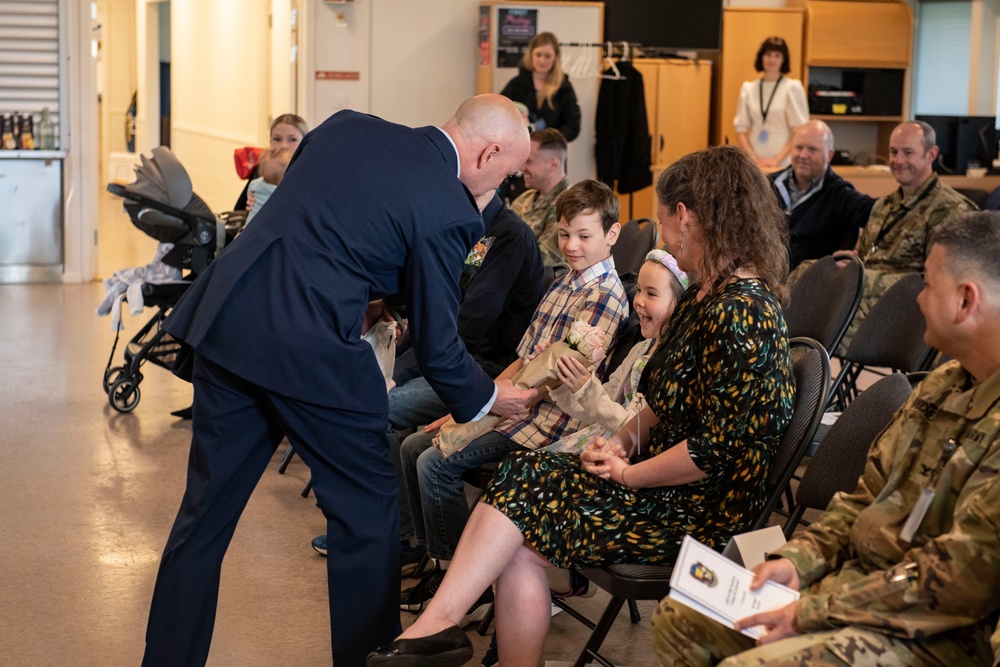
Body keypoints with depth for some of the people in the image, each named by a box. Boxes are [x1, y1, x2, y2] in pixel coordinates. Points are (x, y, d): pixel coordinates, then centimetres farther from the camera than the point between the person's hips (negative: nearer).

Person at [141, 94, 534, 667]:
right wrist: (488, 398, 16)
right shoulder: (448, 211, -7)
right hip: (313, 350, -7)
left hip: (228, 318, 7)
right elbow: (436, 344, -1)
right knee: (368, 513, 12)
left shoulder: (346, 126, 11)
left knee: (206, 510, 16)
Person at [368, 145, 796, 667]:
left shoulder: (740, 313, -21)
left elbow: (717, 451, -24)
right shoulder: (703, 297, 11)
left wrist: (627, 473, -12)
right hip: (665, 479, 8)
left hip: (702, 508, -8)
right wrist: (625, 439, 2)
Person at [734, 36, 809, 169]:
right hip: (754, 162, 3)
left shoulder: (792, 87, -1)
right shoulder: (748, 89, 9)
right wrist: (753, 158, -5)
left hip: (784, 162, -3)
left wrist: (777, 160, -11)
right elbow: (741, 129, 8)